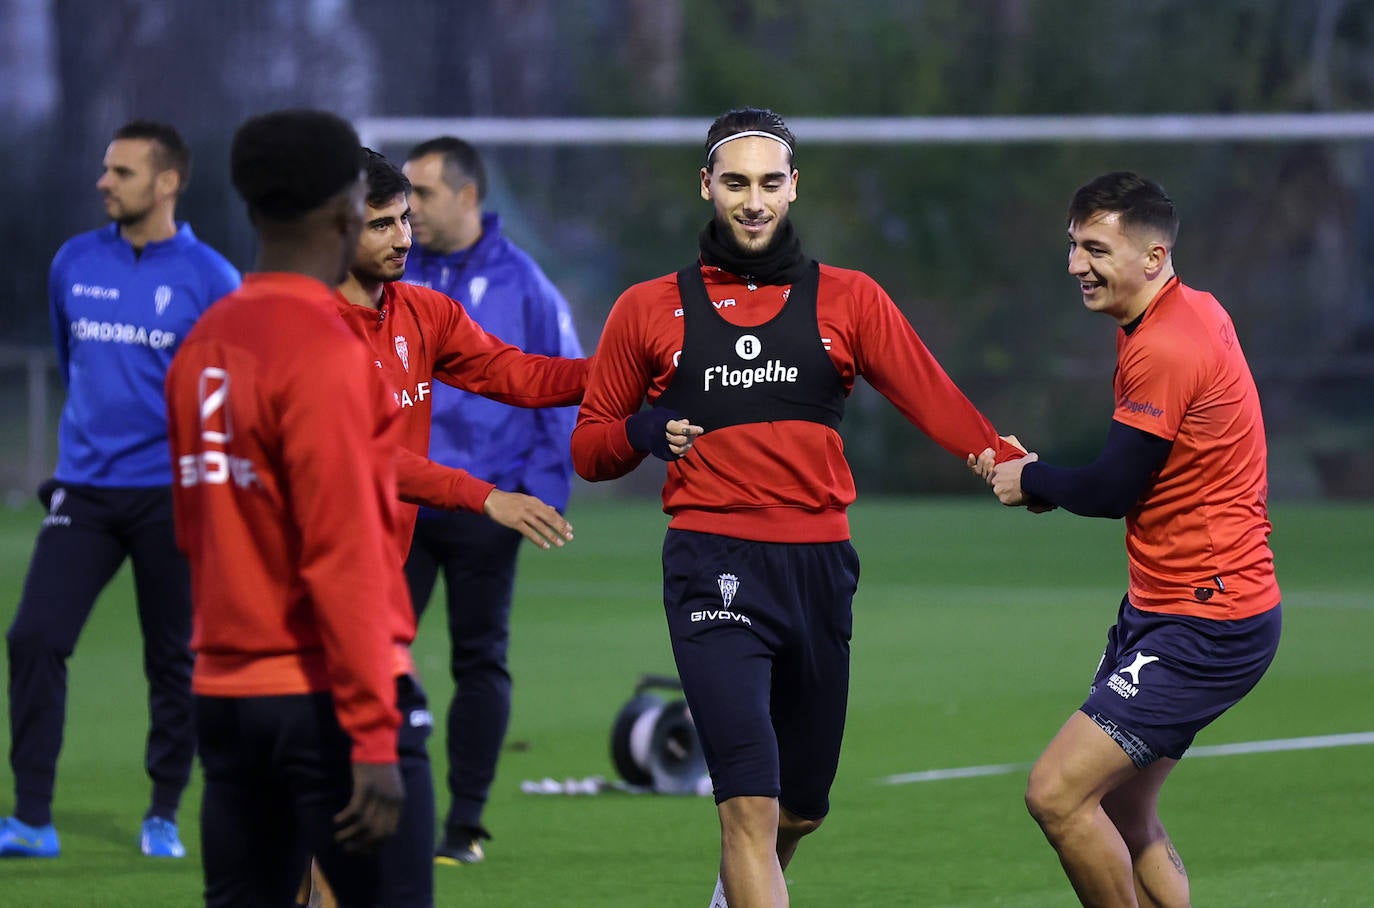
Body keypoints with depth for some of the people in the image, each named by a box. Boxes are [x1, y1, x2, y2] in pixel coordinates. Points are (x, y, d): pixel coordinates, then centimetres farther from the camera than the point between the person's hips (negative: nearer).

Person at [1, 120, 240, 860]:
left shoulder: (208, 278, -4)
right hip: (84, 490, 3)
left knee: (173, 660, 4)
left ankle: (164, 816, 18)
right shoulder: (74, 264, 7)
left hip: (172, 495, -3)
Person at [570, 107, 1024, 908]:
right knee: (752, 803, -17)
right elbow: (589, 447, 14)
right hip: (716, 568, -3)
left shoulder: (847, 300, 9)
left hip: (820, 567, 3)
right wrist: (642, 433, -9)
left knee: (803, 806, 15)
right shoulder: (650, 310, 8)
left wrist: (1015, 469, -21)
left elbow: (935, 401, -4)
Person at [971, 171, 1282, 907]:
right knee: (1123, 816, 15)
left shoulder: (1164, 349, -21)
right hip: (1159, 607, 10)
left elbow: (1112, 490, -17)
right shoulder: (1196, 312, 9)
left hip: (1205, 626, -10)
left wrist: (1032, 480, 2)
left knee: (1057, 793, -14)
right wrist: (1040, 475, 2)